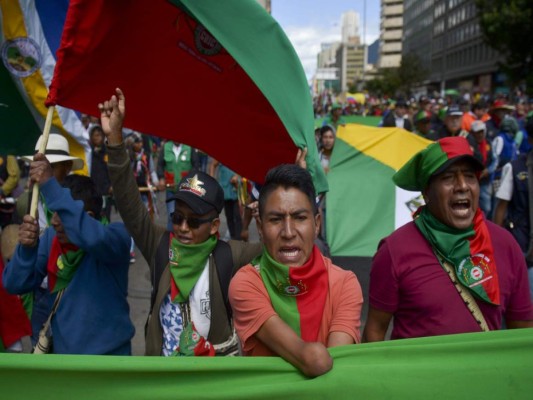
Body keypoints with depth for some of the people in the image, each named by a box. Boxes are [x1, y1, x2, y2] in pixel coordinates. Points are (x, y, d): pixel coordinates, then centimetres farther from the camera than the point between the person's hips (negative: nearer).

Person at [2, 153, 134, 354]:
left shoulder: (116, 235, -18)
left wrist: (50, 186, -40)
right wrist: (26, 248, -26)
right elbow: (15, 284, -7)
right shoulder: (51, 237, -3)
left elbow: (93, 238, -42)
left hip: (107, 352, -4)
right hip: (63, 350, 4)